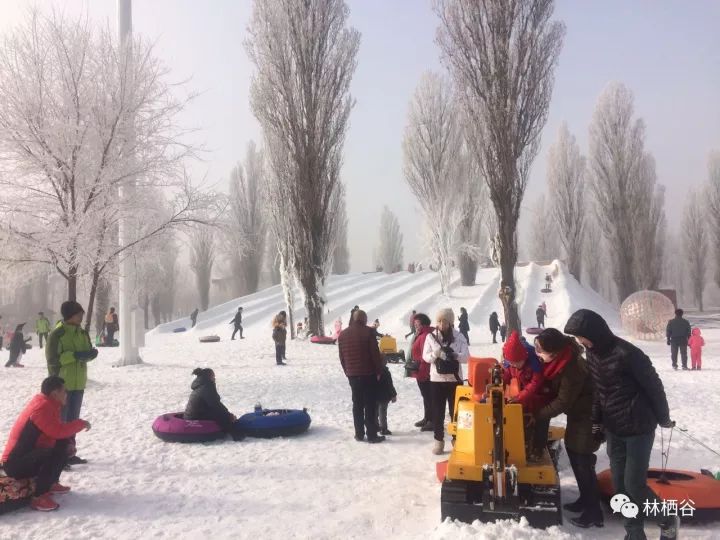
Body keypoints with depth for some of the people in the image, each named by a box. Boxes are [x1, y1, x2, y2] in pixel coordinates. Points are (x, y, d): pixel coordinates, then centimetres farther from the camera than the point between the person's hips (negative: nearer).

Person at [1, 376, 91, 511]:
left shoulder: (47, 405, 8)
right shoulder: (41, 407, -21)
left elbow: (54, 432, 15)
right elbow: (58, 431, -30)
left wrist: (67, 443, -4)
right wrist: (81, 423, -16)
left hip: (26, 456, 10)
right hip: (15, 464, -10)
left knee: (62, 446, 12)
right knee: (55, 453, -31)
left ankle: (51, 484, 20)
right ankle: (39, 497, -22)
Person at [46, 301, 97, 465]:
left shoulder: (82, 333, 9)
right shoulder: (57, 334, -13)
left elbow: (89, 351, 13)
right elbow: (53, 359, -17)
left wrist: (91, 353, -10)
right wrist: (75, 355, -24)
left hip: (78, 383, 7)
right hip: (61, 383, -7)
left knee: (73, 420, 15)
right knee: (59, 420, -3)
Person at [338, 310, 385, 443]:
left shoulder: (343, 334, 8)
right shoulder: (368, 331, -9)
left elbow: (342, 357, 11)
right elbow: (375, 353, -11)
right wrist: (379, 371, -2)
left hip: (352, 374, 5)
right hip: (368, 374, -5)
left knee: (357, 404, 11)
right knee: (370, 405, 0)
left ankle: (359, 434, 13)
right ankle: (372, 435, 1)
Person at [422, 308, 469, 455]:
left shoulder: (459, 337, -2)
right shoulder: (431, 337, 0)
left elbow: (466, 357, -8)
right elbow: (425, 356, -4)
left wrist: (454, 355, -27)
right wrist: (435, 354, -24)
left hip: (455, 379, -1)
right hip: (436, 379, 1)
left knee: (455, 411, 4)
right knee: (437, 412, 5)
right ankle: (439, 441, 16)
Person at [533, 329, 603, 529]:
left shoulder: (572, 367, -32)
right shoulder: (559, 359, -5)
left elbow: (563, 401, -24)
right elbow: (553, 390, 9)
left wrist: (538, 415, -17)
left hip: (587, 416, -9)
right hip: (576, 414, 9)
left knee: (583, 462, -4)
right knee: (573, 454, 17)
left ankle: (594, 512, 7)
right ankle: (585, 499, 31)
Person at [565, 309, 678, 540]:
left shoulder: (626, 353, -24)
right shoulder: (591, 353, 0)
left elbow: (653, 386, -13)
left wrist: (663, 418, -1)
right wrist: (596, 421, 13)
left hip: (639, 428, -7)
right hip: (613, 429, 7)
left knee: (634, 485, -2)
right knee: (620, 485, 9)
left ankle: (668, 519, 24)